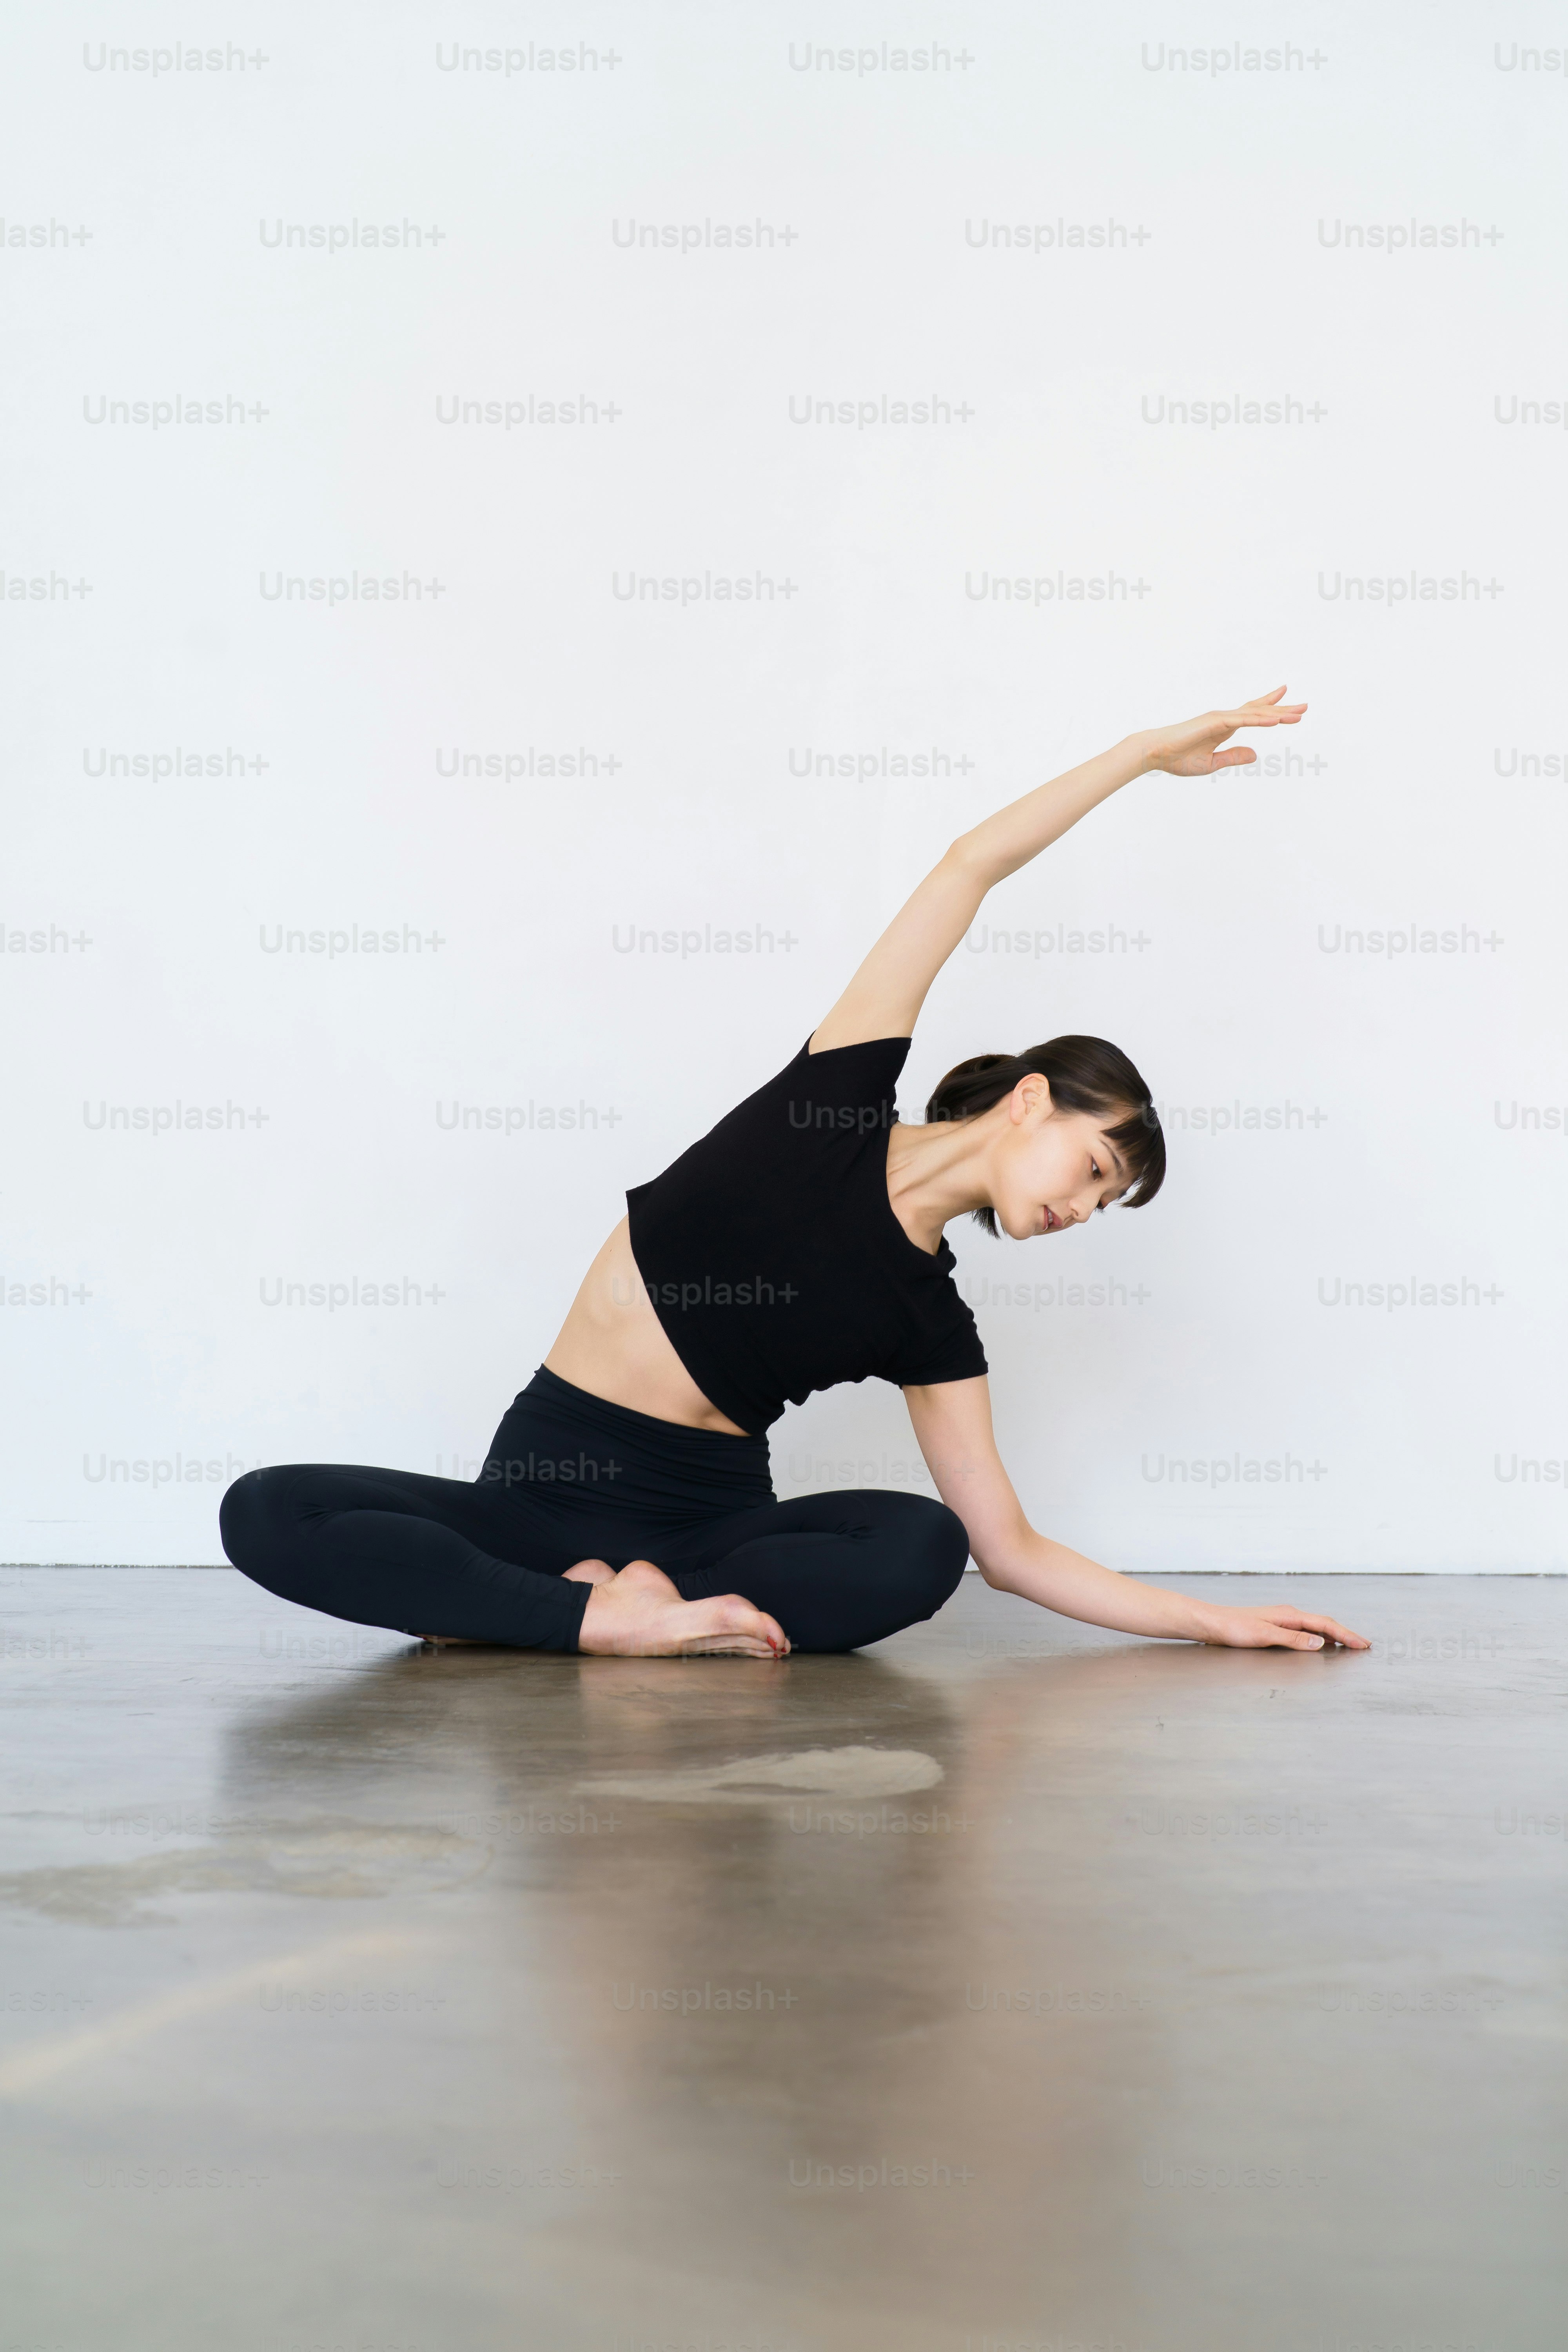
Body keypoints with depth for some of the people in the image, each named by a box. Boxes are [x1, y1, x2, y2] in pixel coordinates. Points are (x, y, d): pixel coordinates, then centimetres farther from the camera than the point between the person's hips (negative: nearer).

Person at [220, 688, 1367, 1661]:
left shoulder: (929, 1317, 5)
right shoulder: (838, 1095, -1)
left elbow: (1010, 1549, 7)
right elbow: (972, 866, -1)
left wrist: (1216, 1620, 1)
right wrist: (1148, 748, -1)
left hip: (712, 1509, 2)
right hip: (543, 1480, -2)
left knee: (920, 1549, -31)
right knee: (269, 1514, -29)